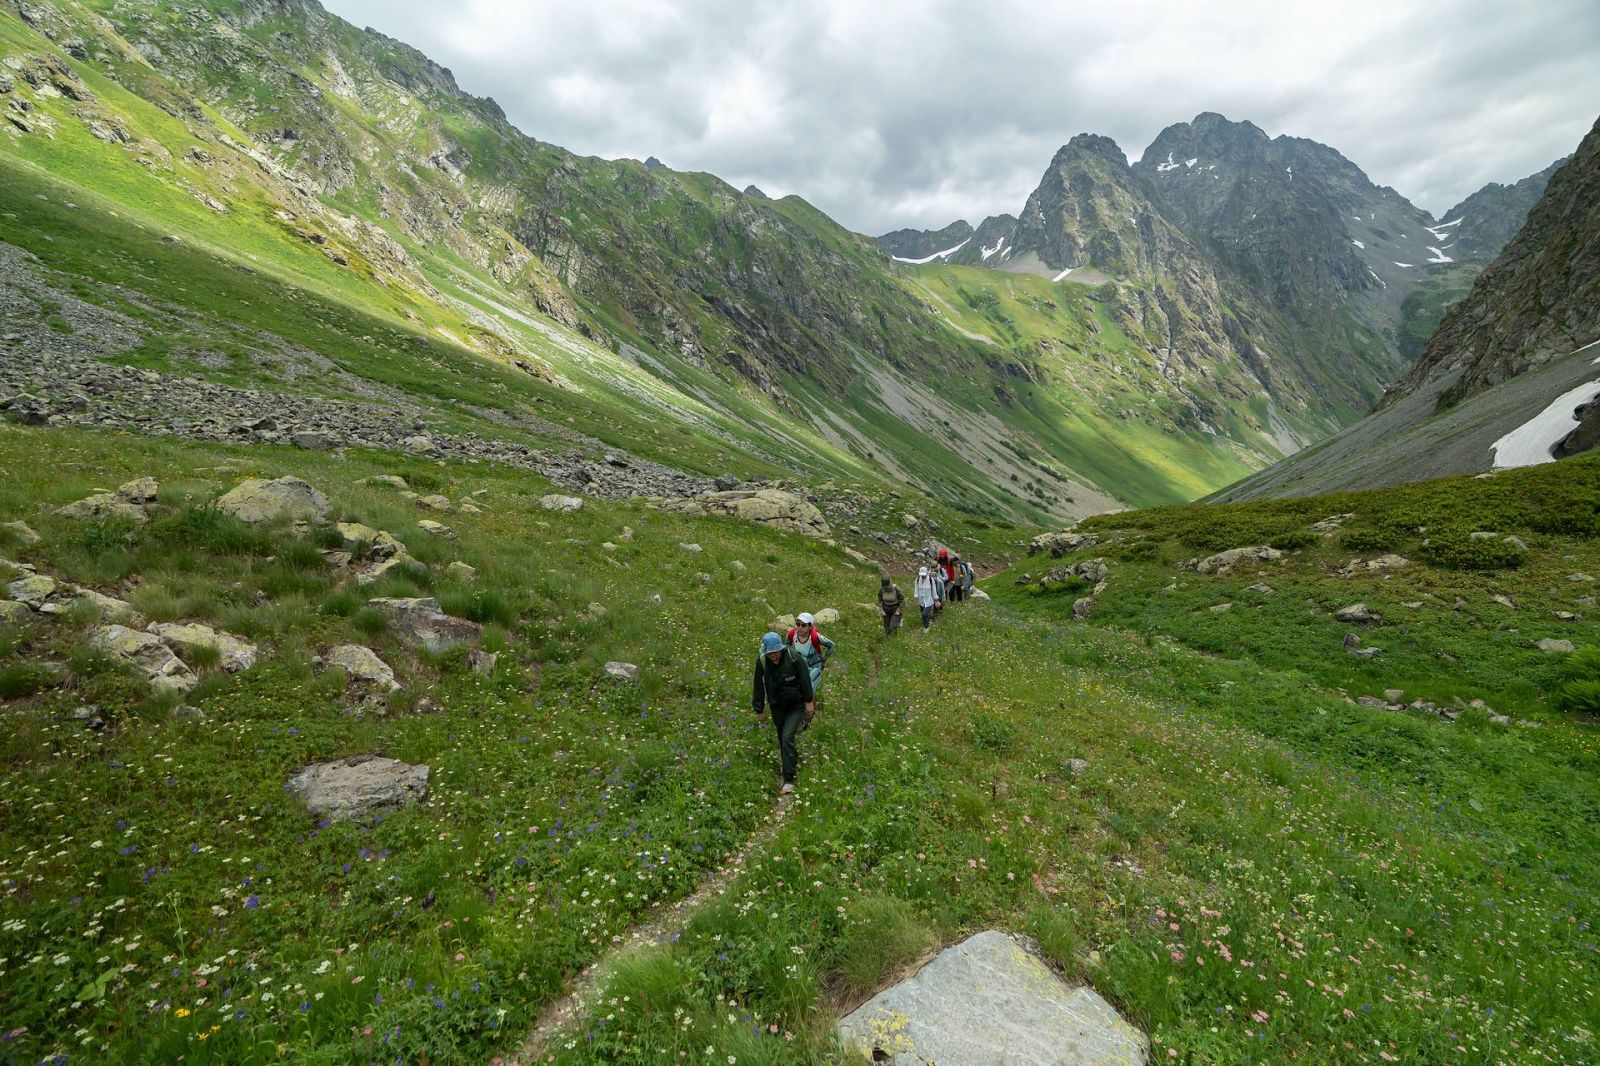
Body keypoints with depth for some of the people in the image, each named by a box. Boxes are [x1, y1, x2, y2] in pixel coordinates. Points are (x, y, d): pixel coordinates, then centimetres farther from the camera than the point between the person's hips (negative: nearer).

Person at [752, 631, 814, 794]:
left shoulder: (794, 657, -25)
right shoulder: (761, 661, -17)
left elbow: (805, 680, -11)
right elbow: (758, 687, -6)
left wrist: (809, 701, -4)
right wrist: (759, 710, 2)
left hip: (796, 704, -4)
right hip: (777, 706, 4)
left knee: (787, 737, -14)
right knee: (782, 737, 16)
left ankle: (789, 780, -7)